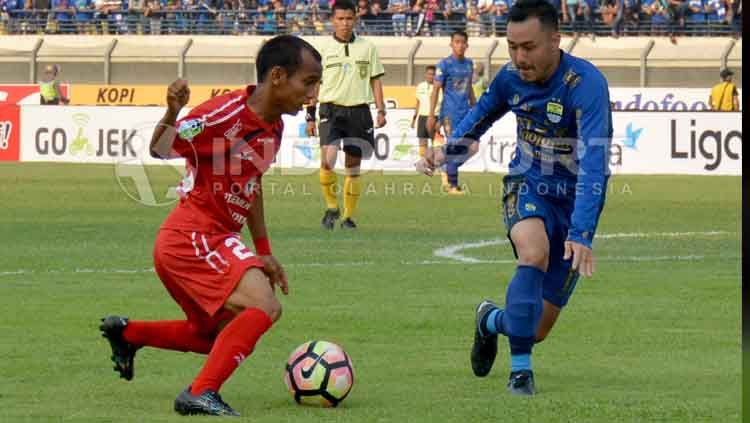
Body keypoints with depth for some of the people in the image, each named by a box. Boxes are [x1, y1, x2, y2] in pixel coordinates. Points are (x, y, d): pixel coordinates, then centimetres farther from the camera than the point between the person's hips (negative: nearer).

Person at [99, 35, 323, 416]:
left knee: (220, 337, 23)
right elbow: (161, 150, -24)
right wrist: (172, 113, -45)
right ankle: (201, 393, -20)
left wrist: (263, 252, 22)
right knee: (264, 306, -24)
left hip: (215, 239, 10)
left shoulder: (273, 126, 8)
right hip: (192, 237, -10)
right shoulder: (227, 113, -20)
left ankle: (127, 332, 34)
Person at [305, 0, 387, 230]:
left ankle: (349, 216, 15)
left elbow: (375, 80, 11)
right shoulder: (323, 49, 3)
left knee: (353, 166, 5)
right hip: (331, 109, -2)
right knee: (327, 161, -20)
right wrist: (310, 117, 3)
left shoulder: (367, 48, 8)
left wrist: (381, 110, 2)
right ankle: (331, 207, -2)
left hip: (359, 110, 2)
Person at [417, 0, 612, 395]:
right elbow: (482, 114, 16)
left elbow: (593, 164, -33)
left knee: (538, 329, 2)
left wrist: (581, 234, -42)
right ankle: (520, 369, -23)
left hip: (575, 198, -2)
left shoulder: (586, 84, -26)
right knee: (534, 253, -35)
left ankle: (490, 319, 39)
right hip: (527, 185, 2)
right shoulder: (511, 77, -8)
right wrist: (446, 151, -2)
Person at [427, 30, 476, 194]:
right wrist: (431, 115, -11)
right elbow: (436, 90, -7)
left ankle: (447, 173, 22)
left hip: (466, 112, 6)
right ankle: (452, 184, 0)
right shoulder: (445, 64, -6)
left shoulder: (469, 63, 12)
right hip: (450, 112, -6)